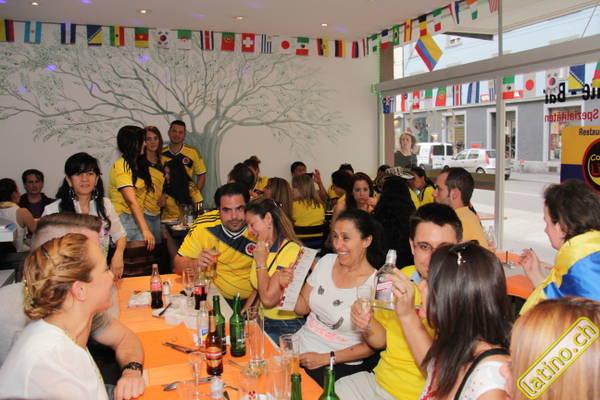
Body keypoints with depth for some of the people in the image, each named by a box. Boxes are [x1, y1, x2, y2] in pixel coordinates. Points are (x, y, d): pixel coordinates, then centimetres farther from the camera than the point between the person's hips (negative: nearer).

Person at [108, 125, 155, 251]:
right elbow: (132, 201, -21)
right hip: (123, 220, -8)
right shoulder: (121, 166, -12)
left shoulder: (137, 165, 16)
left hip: (137, 218, 8)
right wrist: (145, 230, -28)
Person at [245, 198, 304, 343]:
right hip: (262, 321, 8)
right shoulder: (262, 249, 12)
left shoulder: (291, 250, -17)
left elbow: (268, 300, -20)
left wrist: (261, 262, -12)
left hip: (286, 328, -7)